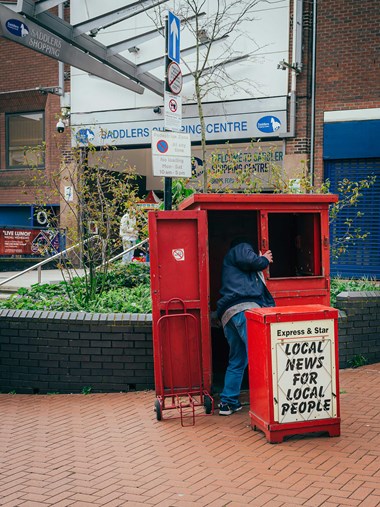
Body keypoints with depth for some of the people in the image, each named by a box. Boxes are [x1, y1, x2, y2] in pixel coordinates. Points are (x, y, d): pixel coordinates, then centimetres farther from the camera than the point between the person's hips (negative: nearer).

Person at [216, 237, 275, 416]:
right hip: (245, 308, -9)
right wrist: (264, 260, 12)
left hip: (227, 314, 9)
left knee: (237, 361, 13)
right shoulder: (242, 248, 16)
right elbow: (249, 260, -6)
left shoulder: (228, 261, 41)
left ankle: (228, 402, 12)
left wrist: (262, 260, 39)